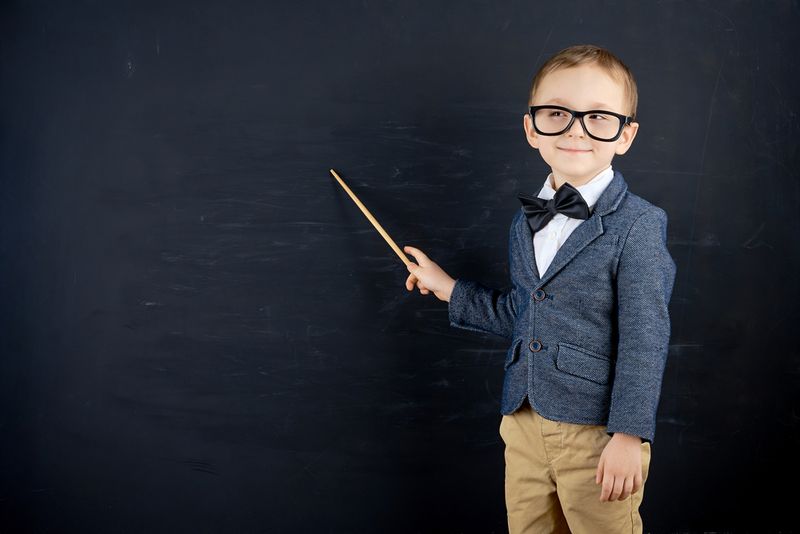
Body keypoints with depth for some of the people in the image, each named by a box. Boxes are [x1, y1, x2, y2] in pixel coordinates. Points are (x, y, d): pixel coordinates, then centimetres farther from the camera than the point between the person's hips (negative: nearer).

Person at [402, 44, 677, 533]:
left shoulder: (637, 224, -13)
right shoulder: (526, 222, 9)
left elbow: (645, 338, -15)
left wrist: (629, 434, -17)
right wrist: (451, 291, 19)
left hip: (597, 434, -6)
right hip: (524, 424, 7)